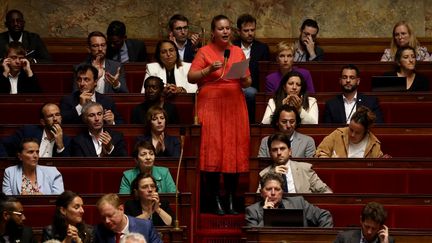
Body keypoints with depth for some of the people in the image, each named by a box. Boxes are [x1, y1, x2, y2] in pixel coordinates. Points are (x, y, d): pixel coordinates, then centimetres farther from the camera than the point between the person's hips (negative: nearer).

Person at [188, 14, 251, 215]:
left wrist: (243, 78, -8)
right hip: (211, 106, -3)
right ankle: (216, 202, -2)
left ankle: (231, 201, 5)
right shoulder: (204, 52, 2)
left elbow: (247, 83, 14)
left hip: (234, 106, 3)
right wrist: (209, 69, -18)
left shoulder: (238, 52, 12)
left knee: (234, 153, 0)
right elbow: (191, 78, -5)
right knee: (213, 153, -7)